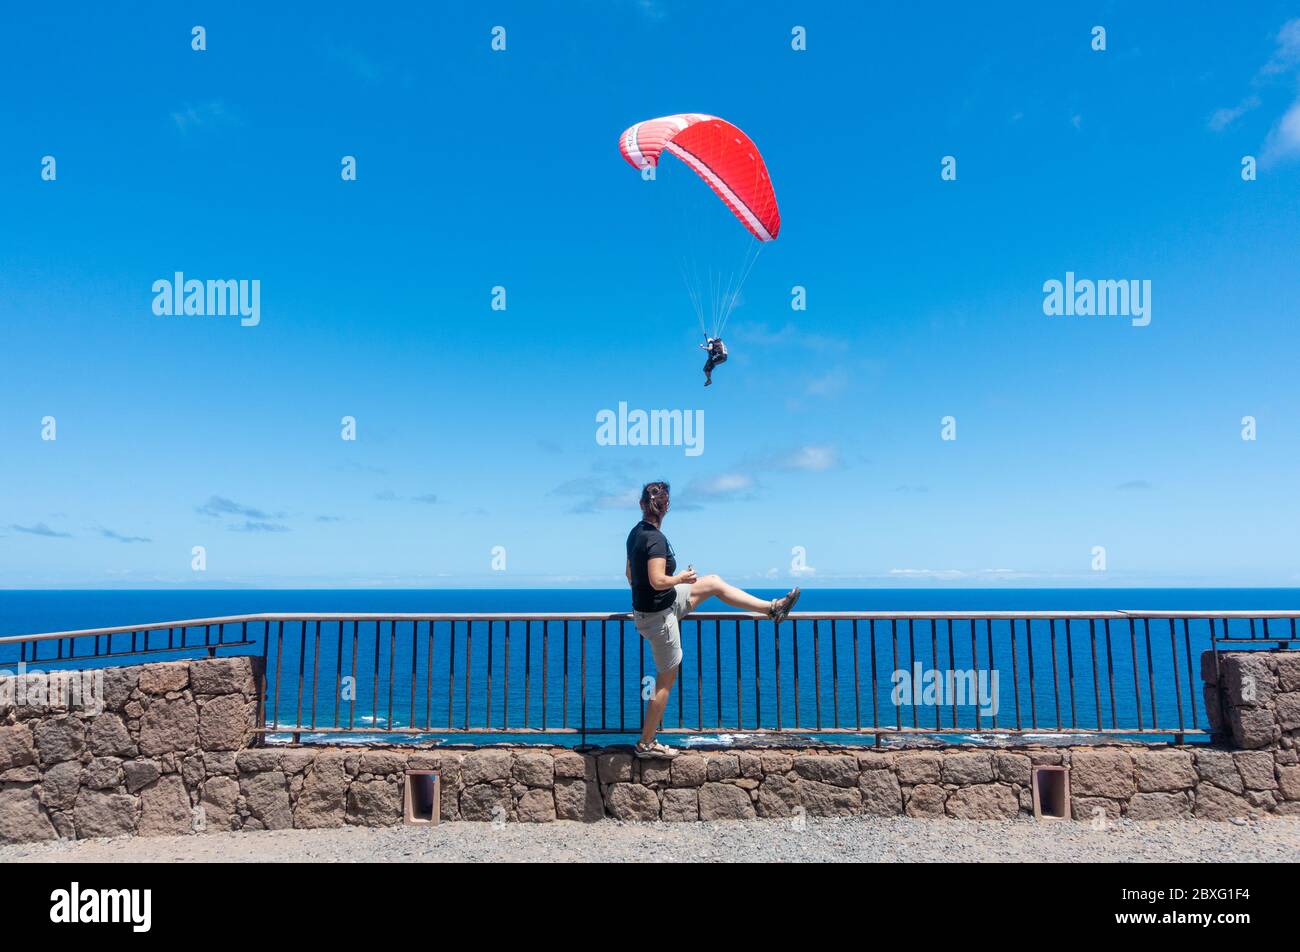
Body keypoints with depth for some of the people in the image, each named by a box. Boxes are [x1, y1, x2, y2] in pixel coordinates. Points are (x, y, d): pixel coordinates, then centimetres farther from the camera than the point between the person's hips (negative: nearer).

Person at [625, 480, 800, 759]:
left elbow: (631, 576, 12)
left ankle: (772, 608, 22)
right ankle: (646, 744, 15)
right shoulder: (656, 538, -25)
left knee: (713, 583, 14)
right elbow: (658, 581, -32)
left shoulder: (636, 533, 2)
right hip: (659, 615, -9)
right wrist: (682, 578, -12)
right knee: (665, 681, 3)